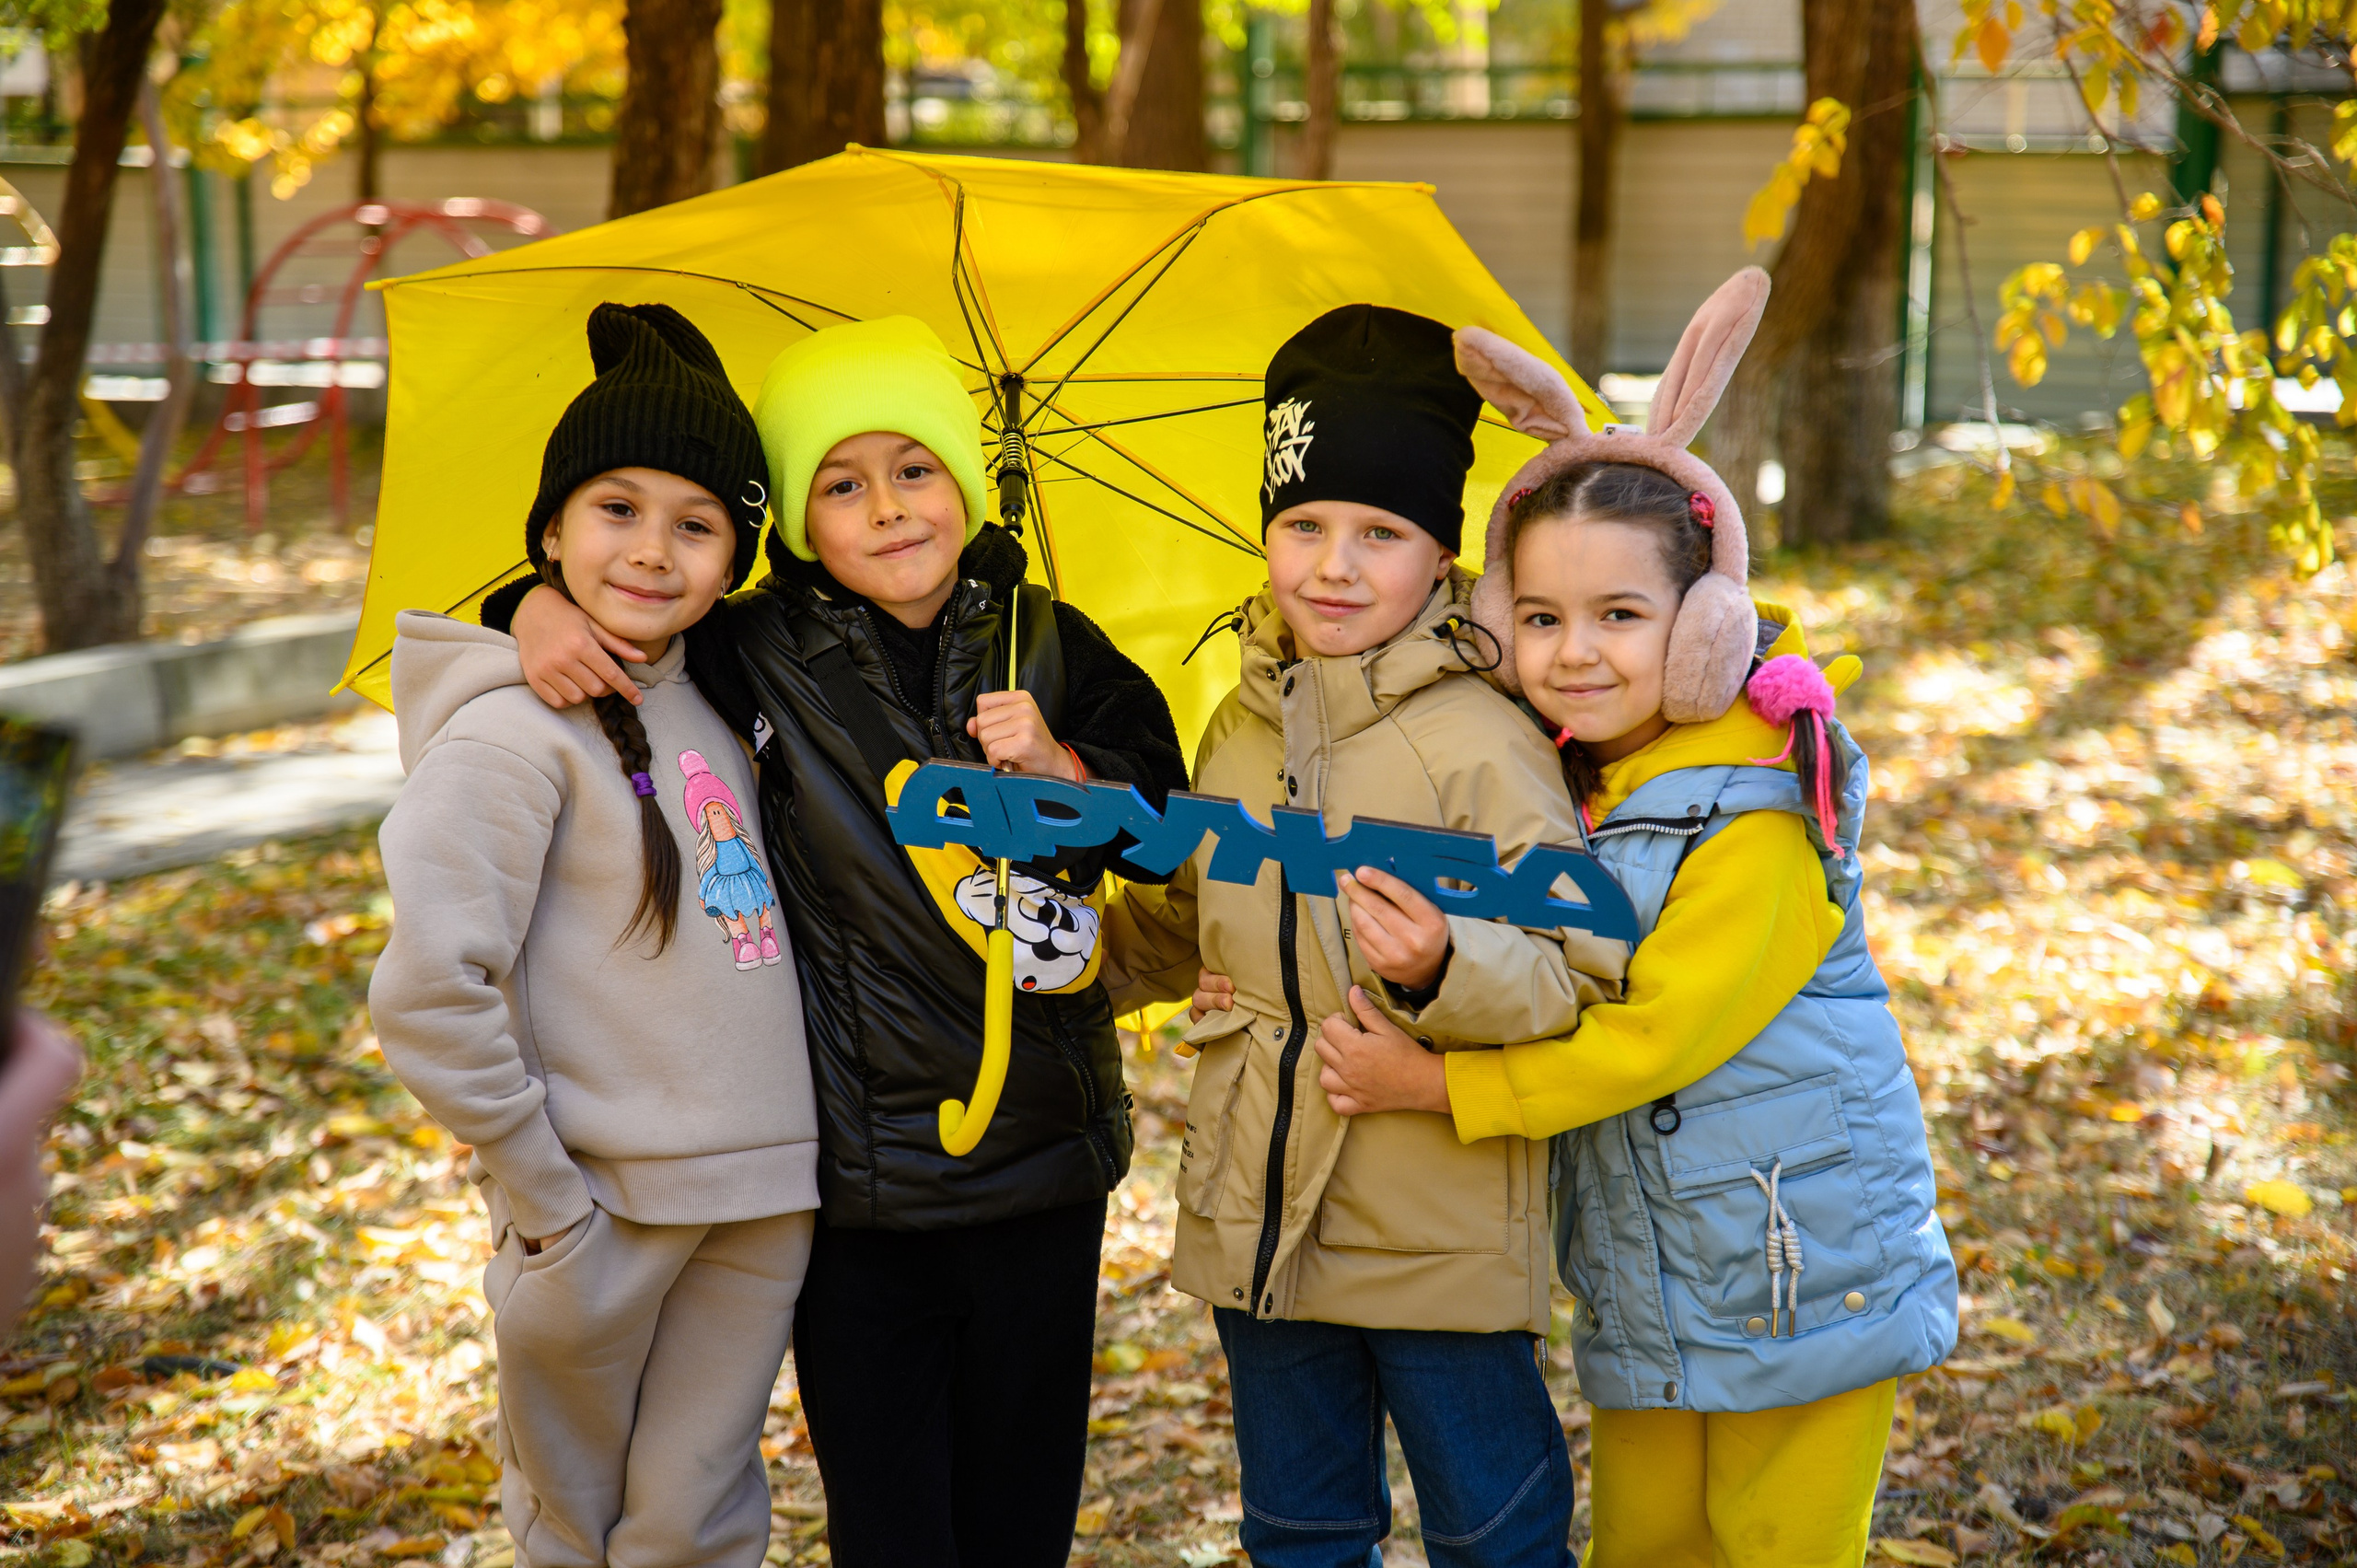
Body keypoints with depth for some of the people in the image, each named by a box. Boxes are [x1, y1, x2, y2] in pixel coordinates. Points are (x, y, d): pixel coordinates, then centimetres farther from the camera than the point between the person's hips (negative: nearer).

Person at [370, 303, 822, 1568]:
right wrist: (544, 1204, -15)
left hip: (764, 1199, 5)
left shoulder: (709, 705, 9)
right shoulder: (511, 730, -12)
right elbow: (427, 1000, -19)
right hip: (605, 1204, -5)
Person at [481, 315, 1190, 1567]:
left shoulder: (1049, 643, 2)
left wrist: (1060, 767, -16)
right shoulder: (757, 657, -3)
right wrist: (539, 605, -15)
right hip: (858, 1179, -2)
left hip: (1043, 1158, 2)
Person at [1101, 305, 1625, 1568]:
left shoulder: (1481, 747, -15)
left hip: (1441, 1249, -6)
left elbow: (1581, 981, -18)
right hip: (1259, 1228, 6)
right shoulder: (1242, 726, 6)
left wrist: (1446, 969, -34)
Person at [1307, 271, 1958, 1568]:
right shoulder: (1564, 784, 5)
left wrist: (1439, 1084, -18)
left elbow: (1658, 1031, -21)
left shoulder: (1753, 825, -19)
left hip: (1803, 1273, -7)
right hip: (1644, 1295, 7)